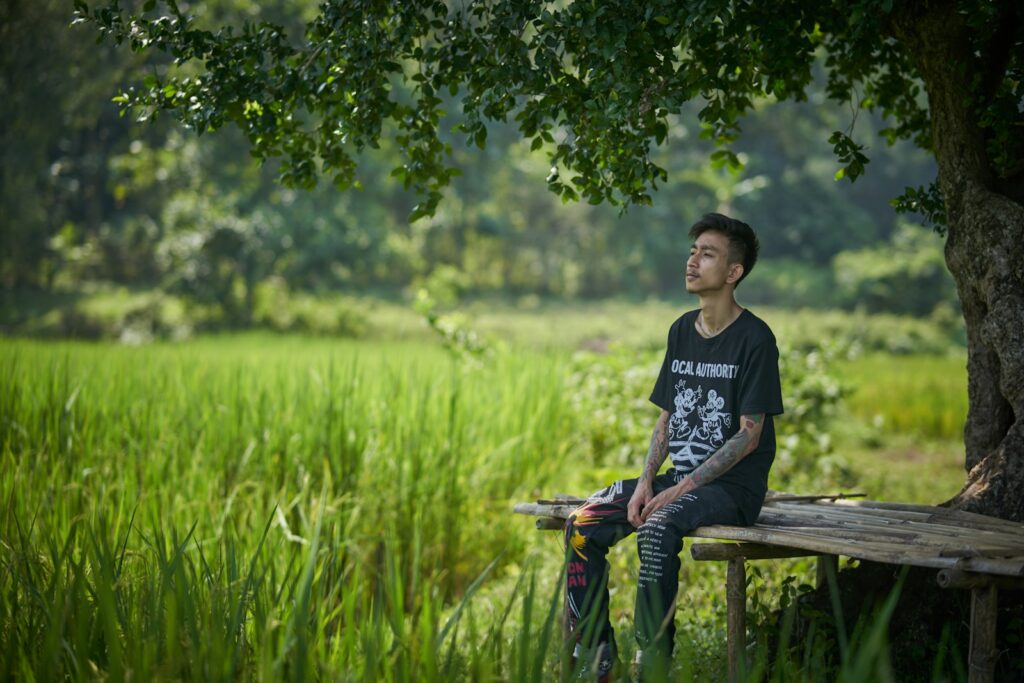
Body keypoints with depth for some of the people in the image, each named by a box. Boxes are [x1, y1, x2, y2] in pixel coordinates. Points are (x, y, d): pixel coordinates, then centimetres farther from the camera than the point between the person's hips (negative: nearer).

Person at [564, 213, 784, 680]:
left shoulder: (754, 339, -9)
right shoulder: (682, 331, 12)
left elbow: (748, 435, -14)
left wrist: (681, 489, -18)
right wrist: (647, 480, -3)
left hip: (733, 487, -7)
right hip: (678, 478, 7)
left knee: (657, 530, -35)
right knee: (582, 525, -10)